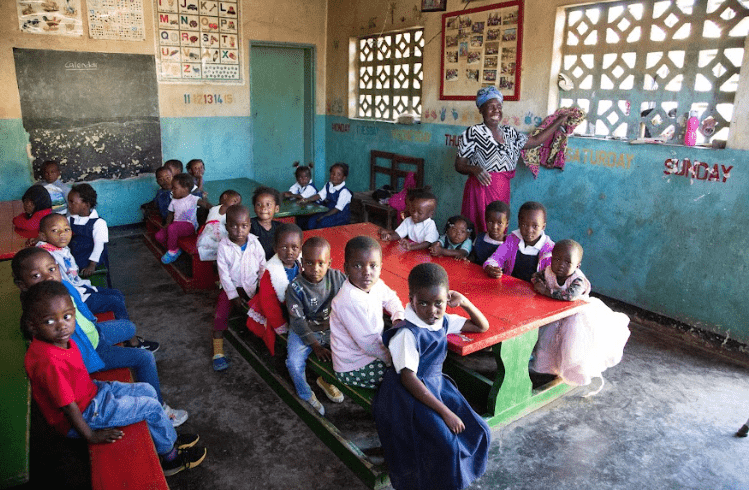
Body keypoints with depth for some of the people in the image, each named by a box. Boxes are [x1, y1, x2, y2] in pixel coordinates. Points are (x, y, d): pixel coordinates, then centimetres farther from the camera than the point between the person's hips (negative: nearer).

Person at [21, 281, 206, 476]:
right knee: (151, 407, -4)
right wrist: (90, 436, -19)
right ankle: (171, 456, 19)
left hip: (92, 391, 9)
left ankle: (168, 438, 34)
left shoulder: (61, 340, -7)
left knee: (147, 390, 15)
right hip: (85, 414, -9)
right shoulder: (48, 362, -35)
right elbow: (68, 405, -28)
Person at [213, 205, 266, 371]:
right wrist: (234, 296, -15)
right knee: (221, 313, -15)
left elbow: (263, 266, 0)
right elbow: (224, 274, -12)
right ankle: (218, 352, -7)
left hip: (253, 286, 2)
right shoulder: (223, 246, -14)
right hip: (232, 287, -1)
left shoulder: (254, 243, -9)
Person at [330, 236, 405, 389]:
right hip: (353, 369, -8)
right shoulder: (349, 302, -32)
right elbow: (370, 344, -28)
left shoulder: (375, 284, -7)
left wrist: (398, 318, -2)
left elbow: (391, 298, 17)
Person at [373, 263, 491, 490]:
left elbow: (482, 327, 14)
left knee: (478, 431, -1)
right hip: (409, 395, -8)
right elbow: (409, 379, -24)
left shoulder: (443, 321, 0)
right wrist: (445, 412, -23)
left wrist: (465, 302, -5)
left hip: (436, 385, 8)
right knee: (445, 444, -22)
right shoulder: (408, 333, -23)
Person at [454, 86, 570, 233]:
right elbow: (459, 165, -6)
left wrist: (559, 122, 22)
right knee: (478, 233, -4)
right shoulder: (473, 133, -7)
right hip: (480, 191, -6)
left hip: (502, 193, 6)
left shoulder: (510, 133, 12)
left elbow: (535, 141, 21)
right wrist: (474, 169, -25)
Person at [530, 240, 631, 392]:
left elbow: (571, 294, -48)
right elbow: (535, 277, 4)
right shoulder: (548, 272, -13)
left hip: (575, 316, -4)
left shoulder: (578, 281, -30)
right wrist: (537, 282, -20)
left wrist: (547, 291, -42)